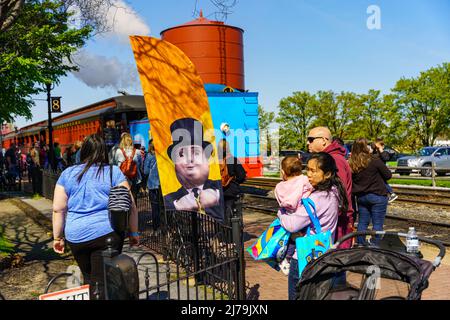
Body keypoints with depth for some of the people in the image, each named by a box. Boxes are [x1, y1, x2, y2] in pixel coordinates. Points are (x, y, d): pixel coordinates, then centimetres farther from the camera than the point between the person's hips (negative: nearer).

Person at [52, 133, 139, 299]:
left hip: (75, 236, 3)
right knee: (103, 283, 4)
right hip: (106, 234, -3)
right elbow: (129, 205, -5)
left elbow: (58, 209, 5)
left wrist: (57, 237, 14)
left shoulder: (67, 174, 5)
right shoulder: (114, 172, -2)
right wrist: (133, 232, 4)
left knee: (88, 279, 22)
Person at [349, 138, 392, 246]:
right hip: (377, 196, -5)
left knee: (362, 222, 14)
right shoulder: (374, 160, -15)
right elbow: (388, 175, -6)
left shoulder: (351, 163, -4)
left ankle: (360, 246, 20)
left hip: (361, 196, 5)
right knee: (377, 224, 3)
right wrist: (377, 177, 10)